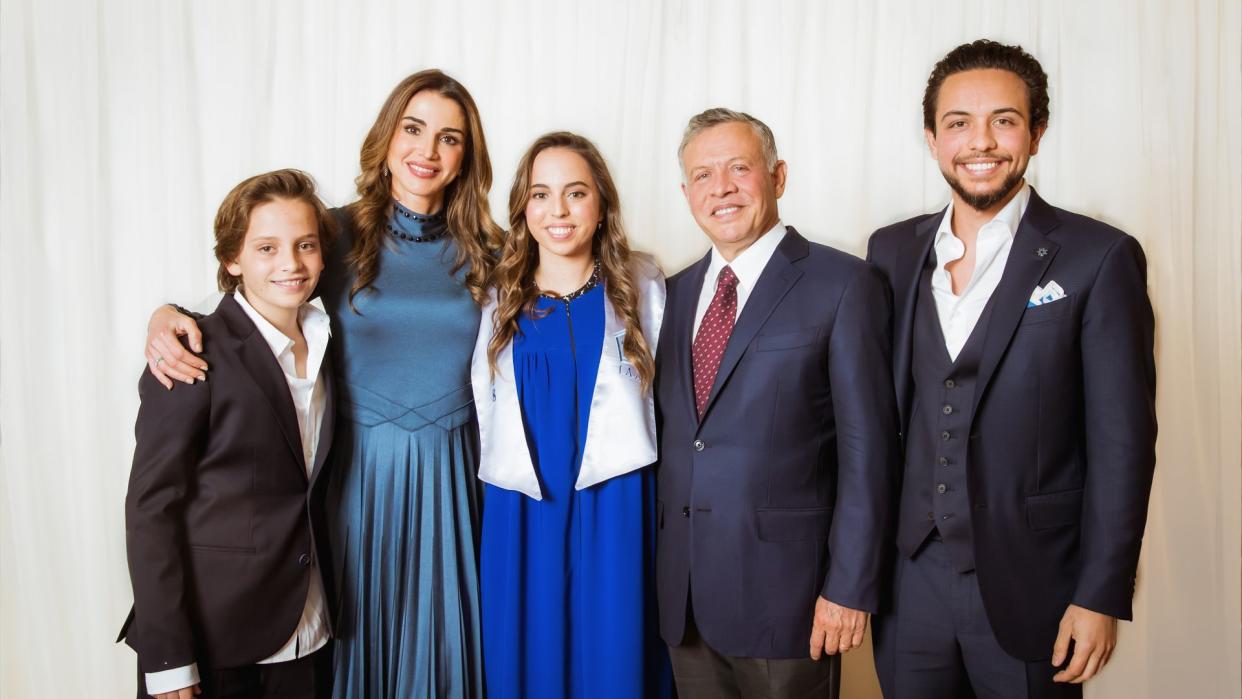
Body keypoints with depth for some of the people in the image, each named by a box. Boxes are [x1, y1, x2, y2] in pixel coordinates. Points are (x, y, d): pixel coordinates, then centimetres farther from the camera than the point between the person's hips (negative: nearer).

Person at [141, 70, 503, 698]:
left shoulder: (485, 252, 2)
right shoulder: (337, 233, -3)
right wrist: (167, 316, -16)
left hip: (454, 474, 1)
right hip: (361, 468, -1)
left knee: (446, 635, 14)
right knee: (363, 631, 14)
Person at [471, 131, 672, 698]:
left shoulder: (639, 282, 2)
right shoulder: (500, 294, 6)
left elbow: (662, 387, 3)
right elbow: (483, 398, 11)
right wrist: (507, 471, 7)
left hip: (615, 503, -1)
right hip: (520, 508, 2)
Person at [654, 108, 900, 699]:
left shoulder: (842, 285, -9)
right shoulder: (678, 292, 9)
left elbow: (867, 447, -11)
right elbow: (671, 428, 12)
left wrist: (850, 587, -13)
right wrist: (659, 558, 9)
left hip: (784, 591, -5)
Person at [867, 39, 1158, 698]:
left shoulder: (1099, 258, -8)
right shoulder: (892, 251, 3)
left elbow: (1122, 441, -8)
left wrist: (1102, 595, -9)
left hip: (1030, 587, -3)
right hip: (909, 575, 4)